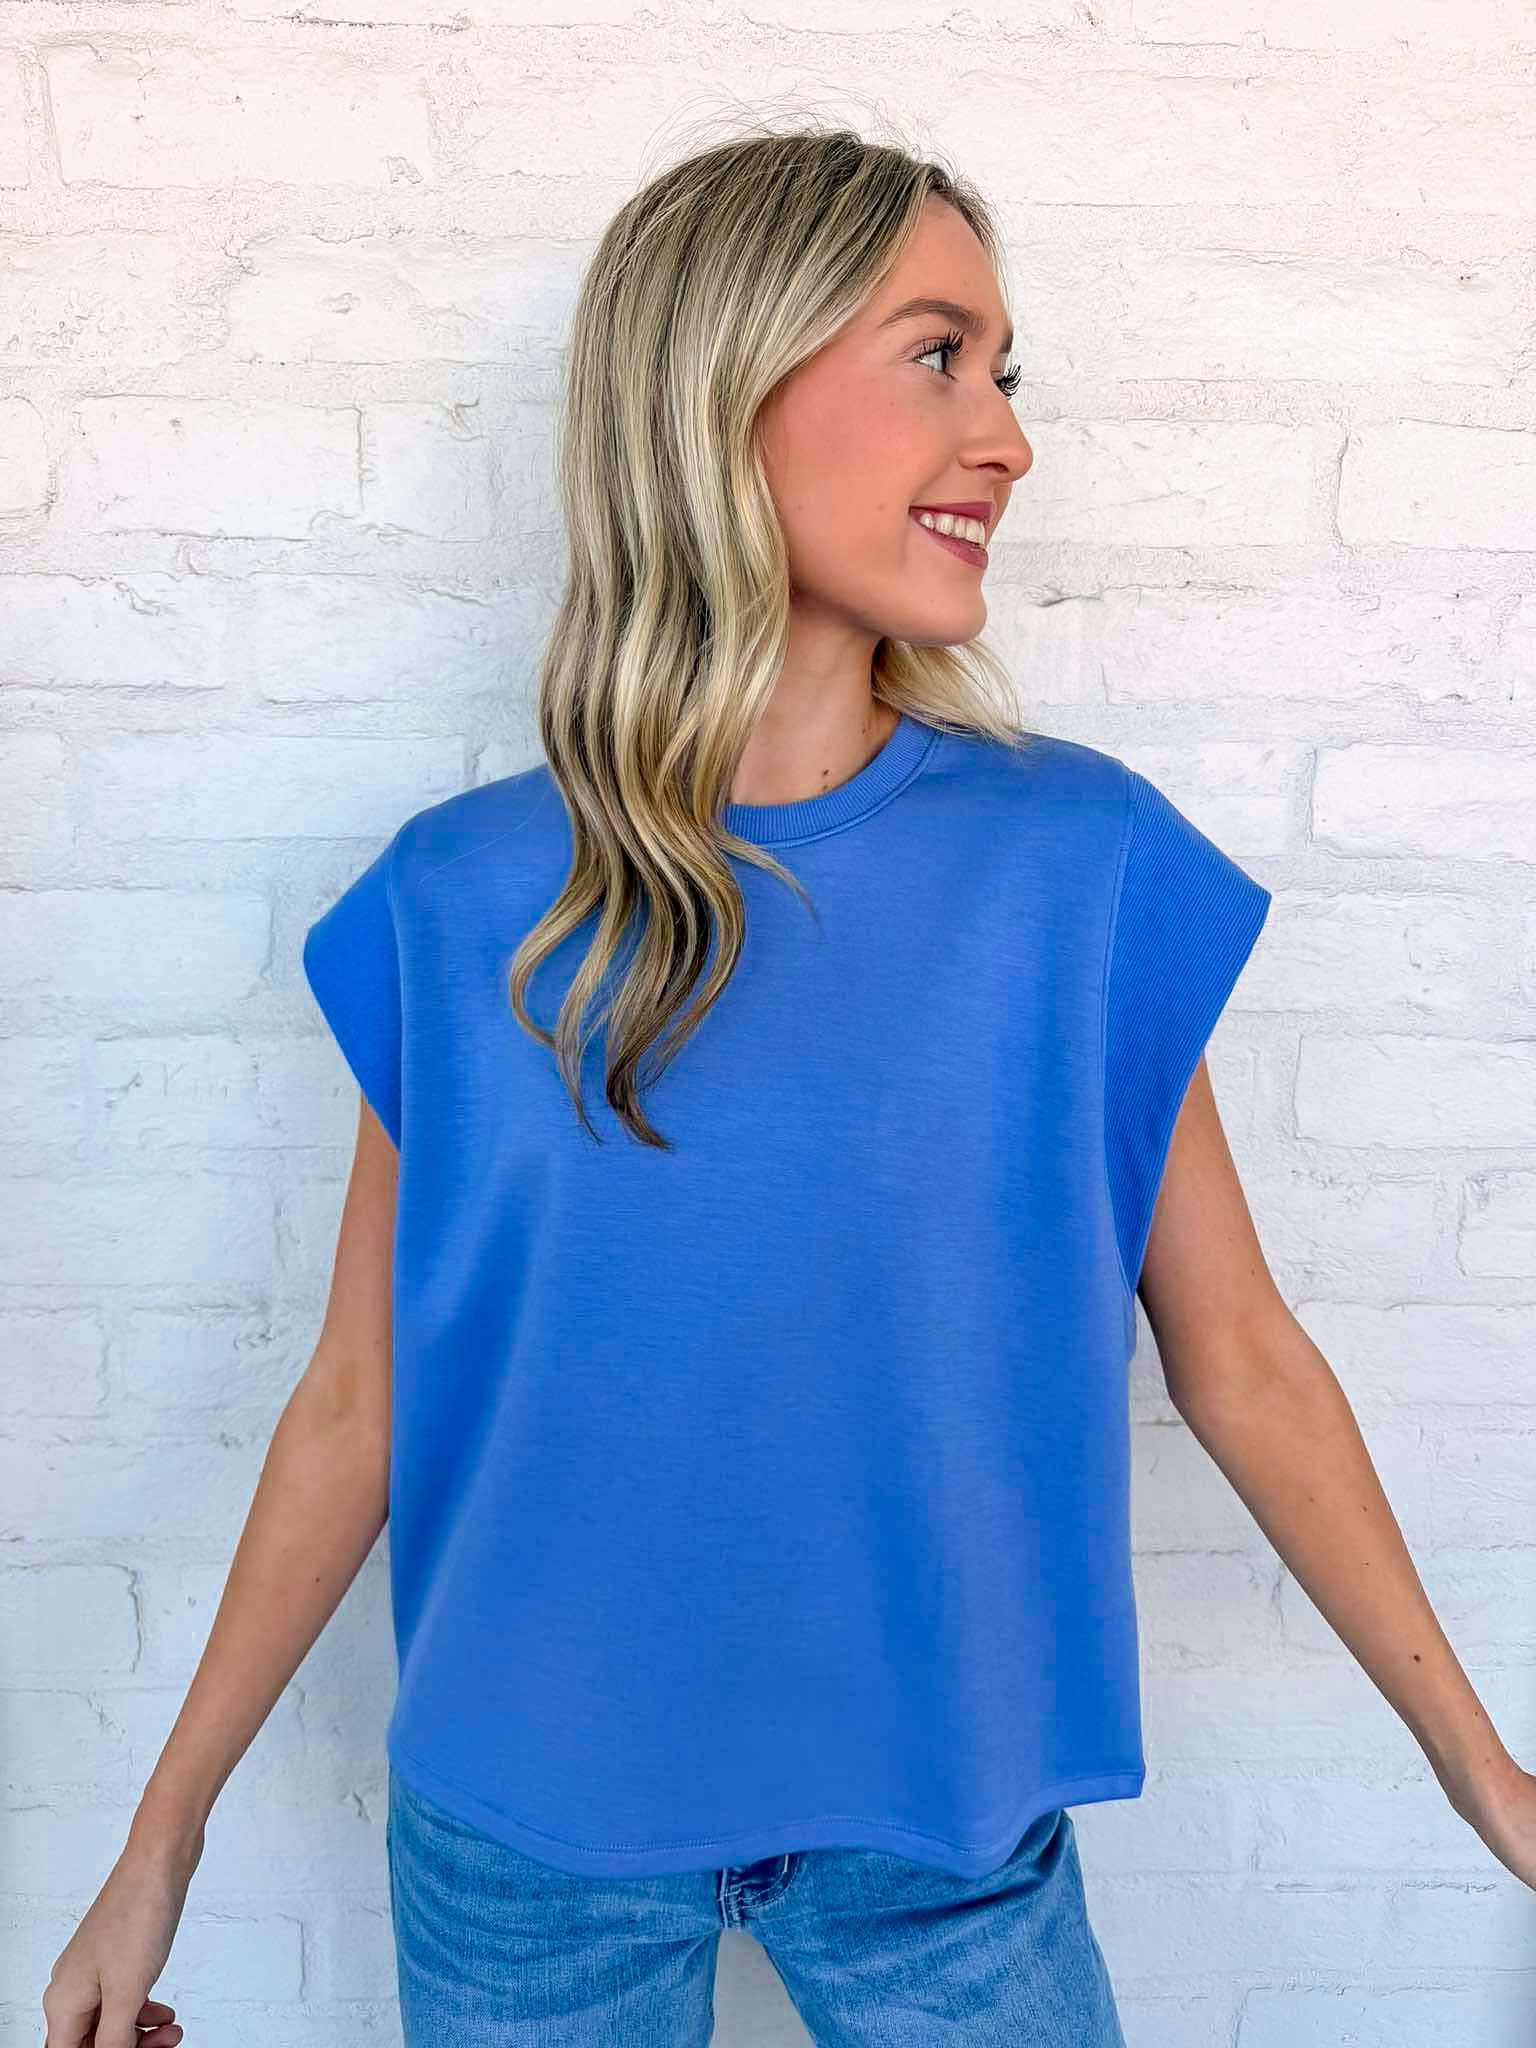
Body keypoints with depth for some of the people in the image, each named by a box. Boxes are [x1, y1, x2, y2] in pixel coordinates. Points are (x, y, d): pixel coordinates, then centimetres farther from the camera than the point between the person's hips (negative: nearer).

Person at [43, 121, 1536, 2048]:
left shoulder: (1081, 867, -12)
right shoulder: (462, 900, -11)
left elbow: (1237, 1356, -4)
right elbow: (359, 1397, -3)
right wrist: (165, 1833, 4)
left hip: (939, 1826, 0)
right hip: (520, 1838, 1)